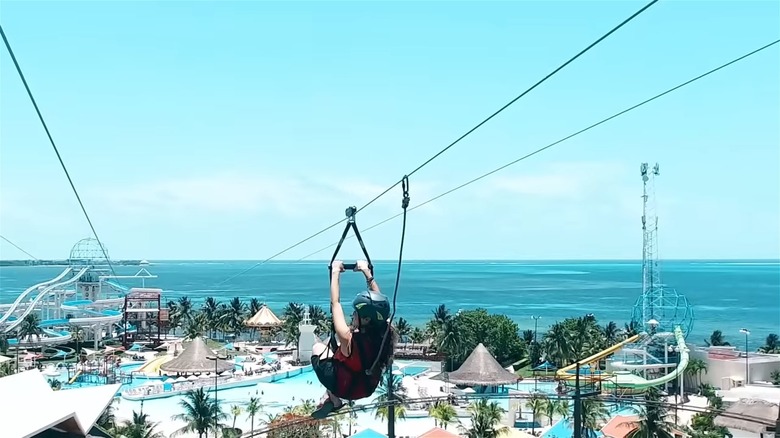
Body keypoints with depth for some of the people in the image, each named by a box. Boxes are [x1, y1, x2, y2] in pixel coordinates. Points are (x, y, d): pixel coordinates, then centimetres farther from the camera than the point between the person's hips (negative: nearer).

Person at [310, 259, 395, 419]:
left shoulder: (349, 339, -37)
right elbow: (378, 303, -10)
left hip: (342, 387, -5)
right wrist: (367, 272, -6)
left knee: (318, 348, 20)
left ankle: (334, 400, 18)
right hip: (367, 388, 5)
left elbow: (335, 303, -29)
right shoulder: (385, 334, -24)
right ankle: (328, 398, 28)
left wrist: (335, 272, -20)